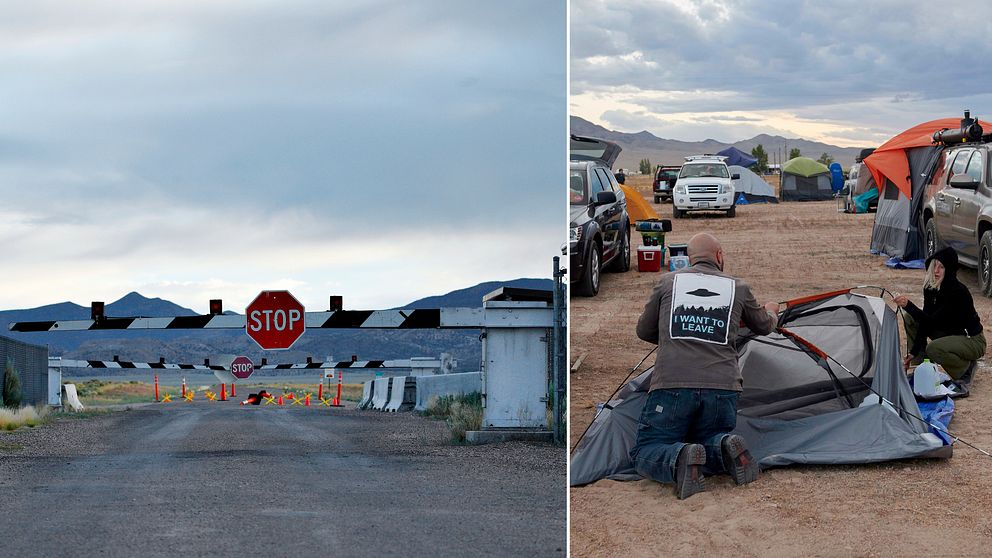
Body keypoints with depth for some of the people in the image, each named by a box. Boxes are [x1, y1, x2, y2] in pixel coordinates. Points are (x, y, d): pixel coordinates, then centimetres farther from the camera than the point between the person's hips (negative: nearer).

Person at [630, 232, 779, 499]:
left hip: (671, 384, -2)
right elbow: (764, 326, 34)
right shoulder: (738, 288, 15)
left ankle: (679, 459, -25)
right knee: (710, 444, 22)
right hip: (723, 388, 2)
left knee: (645, 453, 8)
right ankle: (725, 447, -13)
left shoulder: (668, 282, 13)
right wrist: (771, 311, 58)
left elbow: (644, 332, 24)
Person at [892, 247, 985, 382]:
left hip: (972, 340, -8)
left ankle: (966, 367, -5)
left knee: (933, 348, -34)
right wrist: (914, 352, -12)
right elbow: (926, 320, -7)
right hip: (949, 333, 8)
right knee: (910, 318, -5)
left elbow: (933, 321, -36)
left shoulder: (958, 291, -30)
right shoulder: (930, 288, -8)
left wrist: (908, 305, -49)